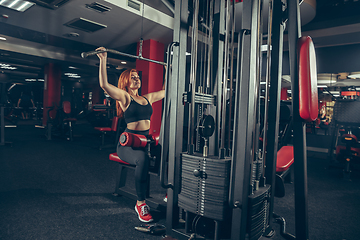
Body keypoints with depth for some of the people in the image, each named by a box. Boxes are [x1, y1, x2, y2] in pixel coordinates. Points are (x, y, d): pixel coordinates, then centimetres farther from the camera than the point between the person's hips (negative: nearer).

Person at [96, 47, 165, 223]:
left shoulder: (147, 98, 18)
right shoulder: (124, 97, 1)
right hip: (128, 144, -6)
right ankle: (140, 203, -21)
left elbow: (165, 91, 29)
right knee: (143, 159, -37)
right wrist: (103, 60, -16)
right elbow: (104, 84, -14)